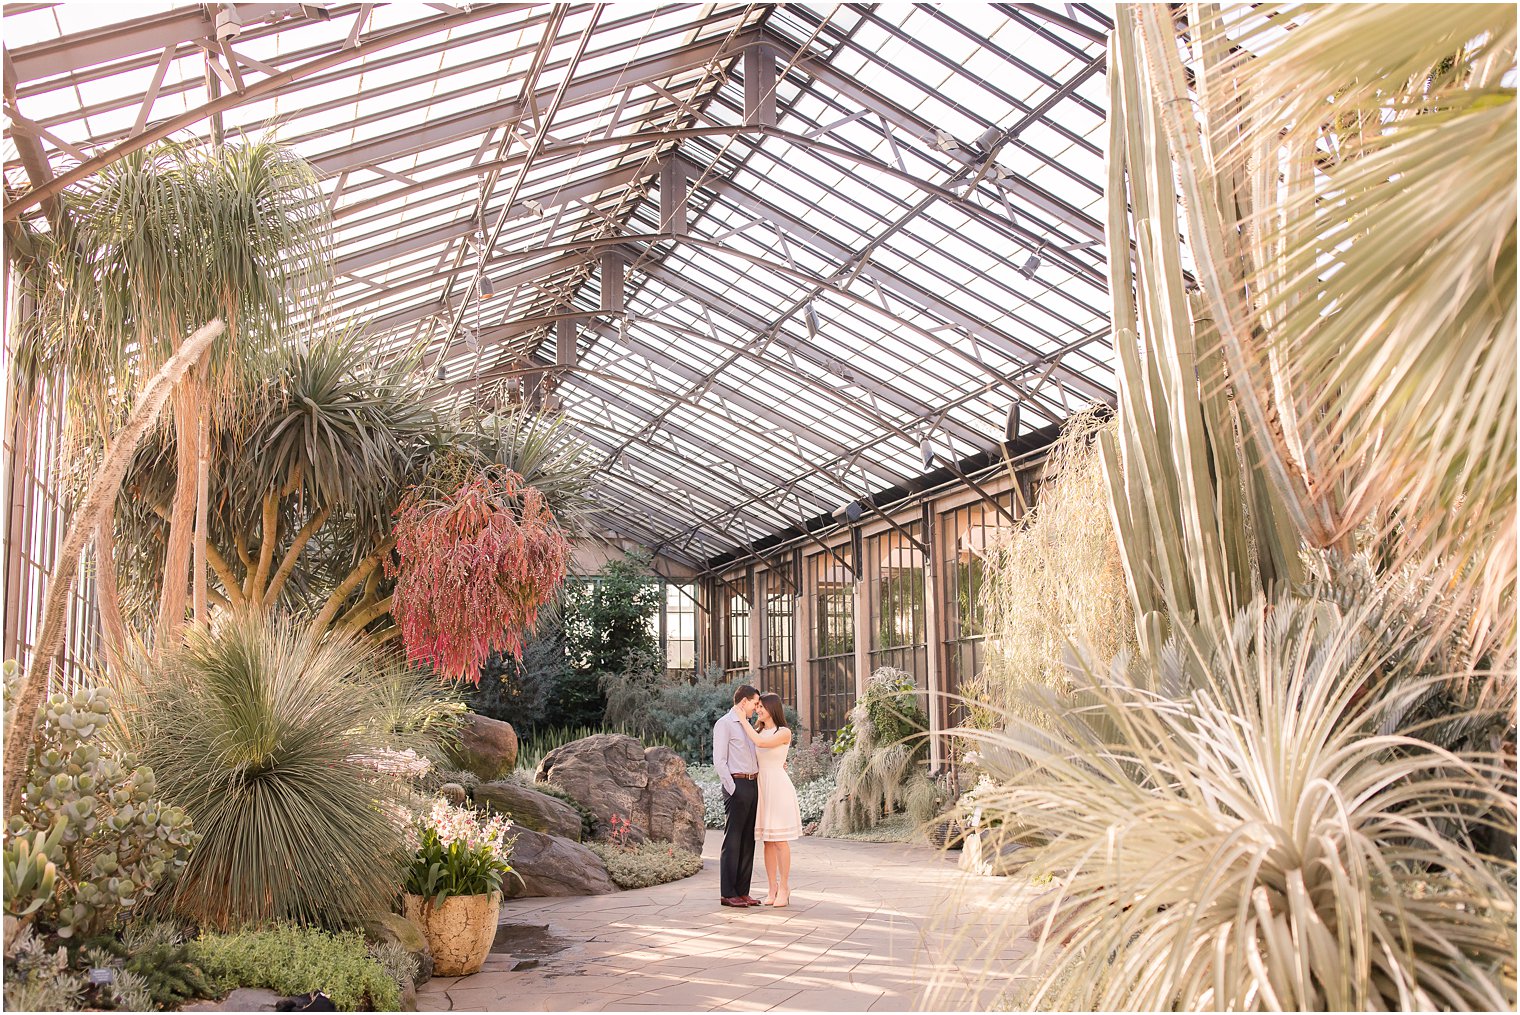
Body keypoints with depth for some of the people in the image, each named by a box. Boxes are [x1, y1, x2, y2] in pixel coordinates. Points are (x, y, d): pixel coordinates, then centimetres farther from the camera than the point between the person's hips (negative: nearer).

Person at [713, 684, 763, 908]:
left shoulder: (747, 725, 21)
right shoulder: (724, 724, -6)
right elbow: (719, 761, -12)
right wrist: (733, 789, -16)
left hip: (753, 784, 8)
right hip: (737, 783, -8)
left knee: (748, 840, 8)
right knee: (732, 840, -6)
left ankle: (742, 891, 13)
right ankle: (727, 894, -2)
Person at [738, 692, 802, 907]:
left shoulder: (784, 733, -6)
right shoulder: (760, 733, 14)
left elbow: (761, 743, -21)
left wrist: (743, 720, -14)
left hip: (779, 787, -6)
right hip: (761, 787, 6)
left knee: (780, 840, -5)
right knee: (767, 841, 6)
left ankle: (784, 889, 2)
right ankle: (773, 889, 10)